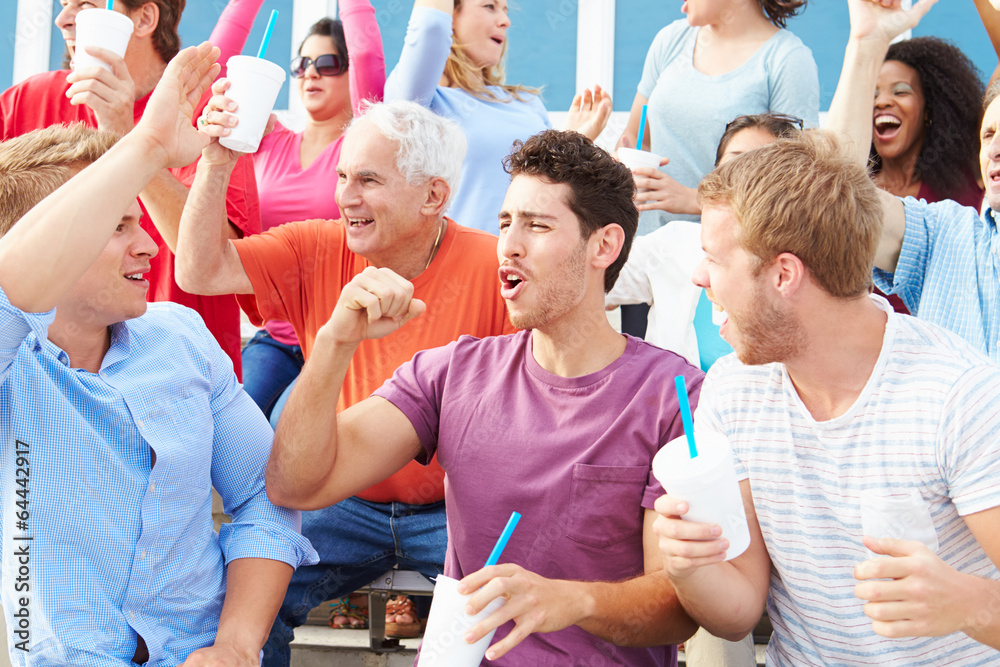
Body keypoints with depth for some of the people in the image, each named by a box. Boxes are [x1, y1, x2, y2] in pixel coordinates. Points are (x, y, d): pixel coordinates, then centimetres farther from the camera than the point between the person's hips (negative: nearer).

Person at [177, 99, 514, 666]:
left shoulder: (495, 268, -12)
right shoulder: (319, 251, 0)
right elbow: (200, 272, -7)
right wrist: (216, 163, -18)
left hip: (453, 511, -3)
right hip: (346, 505, 3)